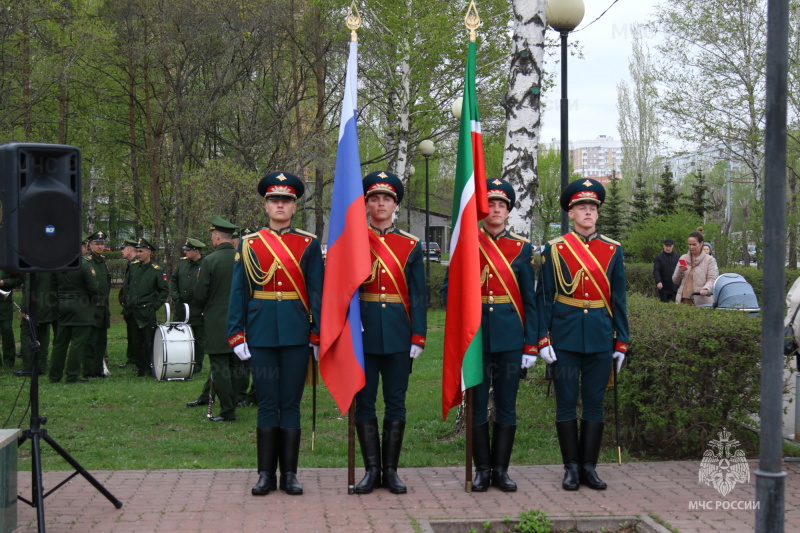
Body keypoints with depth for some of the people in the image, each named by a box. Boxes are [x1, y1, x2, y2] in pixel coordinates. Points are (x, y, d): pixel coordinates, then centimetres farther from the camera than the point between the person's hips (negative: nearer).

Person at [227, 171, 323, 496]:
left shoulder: (309, 245, 5)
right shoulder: (249, 244, 6)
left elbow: (317, 293, 4)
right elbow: (238, 293, 6)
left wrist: (317, 335, -3)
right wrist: (236, 335, -1)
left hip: (296, 333, 0)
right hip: (261, 333, 1)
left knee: (291, 404, 4)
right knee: (267, 404, 4)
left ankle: (289, 474, 11)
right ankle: (266, 474, 12)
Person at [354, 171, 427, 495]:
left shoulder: (411, 246, 7)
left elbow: (418, 296, 5)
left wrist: (418, 337, -2)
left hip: (398, 334, 1)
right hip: (363, 332, 0)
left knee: (396, 404, 5)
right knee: (364, 402, 3)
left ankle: (391, 470, 13)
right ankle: (372, 469, 12)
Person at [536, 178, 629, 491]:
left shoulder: (612, 251, 7)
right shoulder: (554, 250, 2)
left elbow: (619, 300, 9)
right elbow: (543, 298, 1)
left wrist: (621, 342, 5)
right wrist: (543, 339, -6)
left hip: (600, 336, 2)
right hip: (565, 336, -2)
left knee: (594, 403, 6)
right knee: (567, 403, 2)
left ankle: (589, 466, 14)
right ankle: (571, 468, 11)